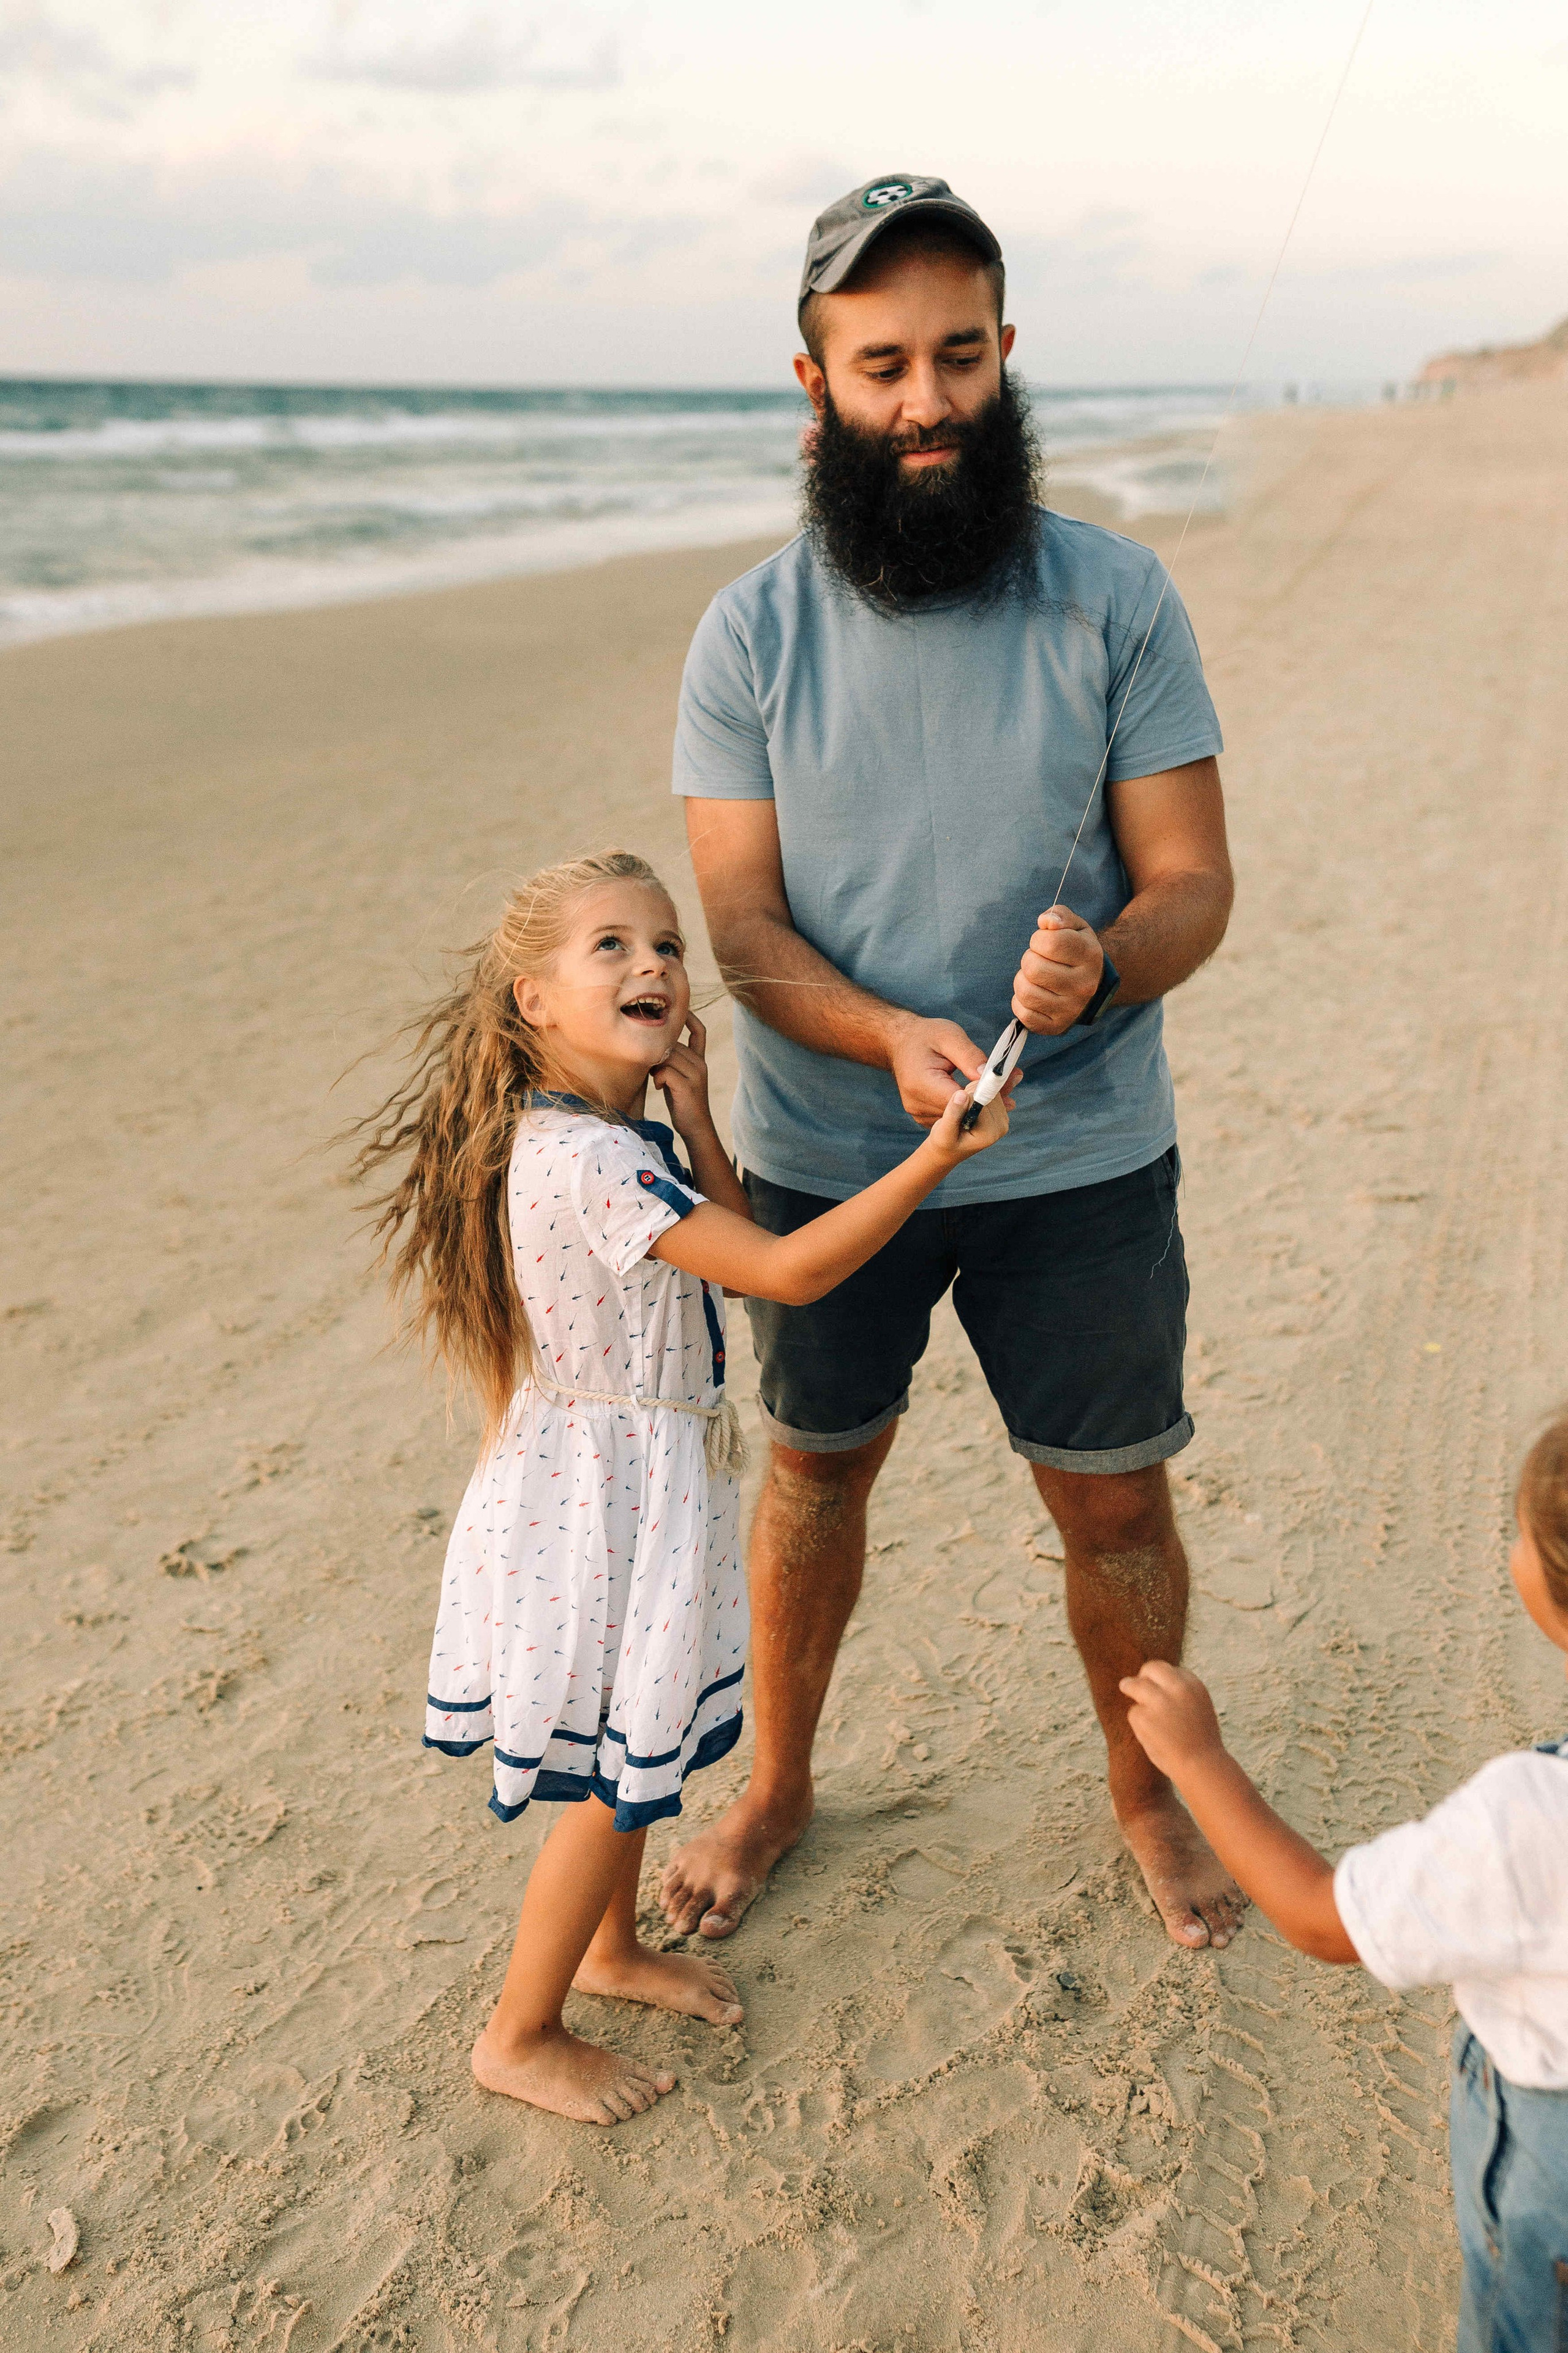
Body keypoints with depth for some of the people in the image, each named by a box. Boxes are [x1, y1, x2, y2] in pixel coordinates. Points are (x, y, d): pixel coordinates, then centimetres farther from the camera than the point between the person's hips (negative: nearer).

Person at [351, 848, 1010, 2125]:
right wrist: (933, 1160, -33)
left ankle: (614, 1948, 47)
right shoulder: (584, 1161, -29)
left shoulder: (626, 1133, 3)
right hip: (604, 1493, -9)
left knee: (639, 1751, 25)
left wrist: (695, 1110, -1)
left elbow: (729, 1253, 8)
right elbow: (786, 1269, -31)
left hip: (648, 1479, 9)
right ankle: (521, 2036, 25)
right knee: (616, 1782, 6)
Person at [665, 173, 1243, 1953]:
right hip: (825, 1155, 1)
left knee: (1115, 1504, 10)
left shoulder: (1115, 599, -6)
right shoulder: (749, 636, -5)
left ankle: (1146, 1791, 39)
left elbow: (1193, 881, -7)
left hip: (1082, 1154, 0)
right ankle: (775, 1785, 42)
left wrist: (1103, 962, -31)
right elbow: (744, 926, -9)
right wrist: (892, 1038, -28)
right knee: (814, 1470, 18)